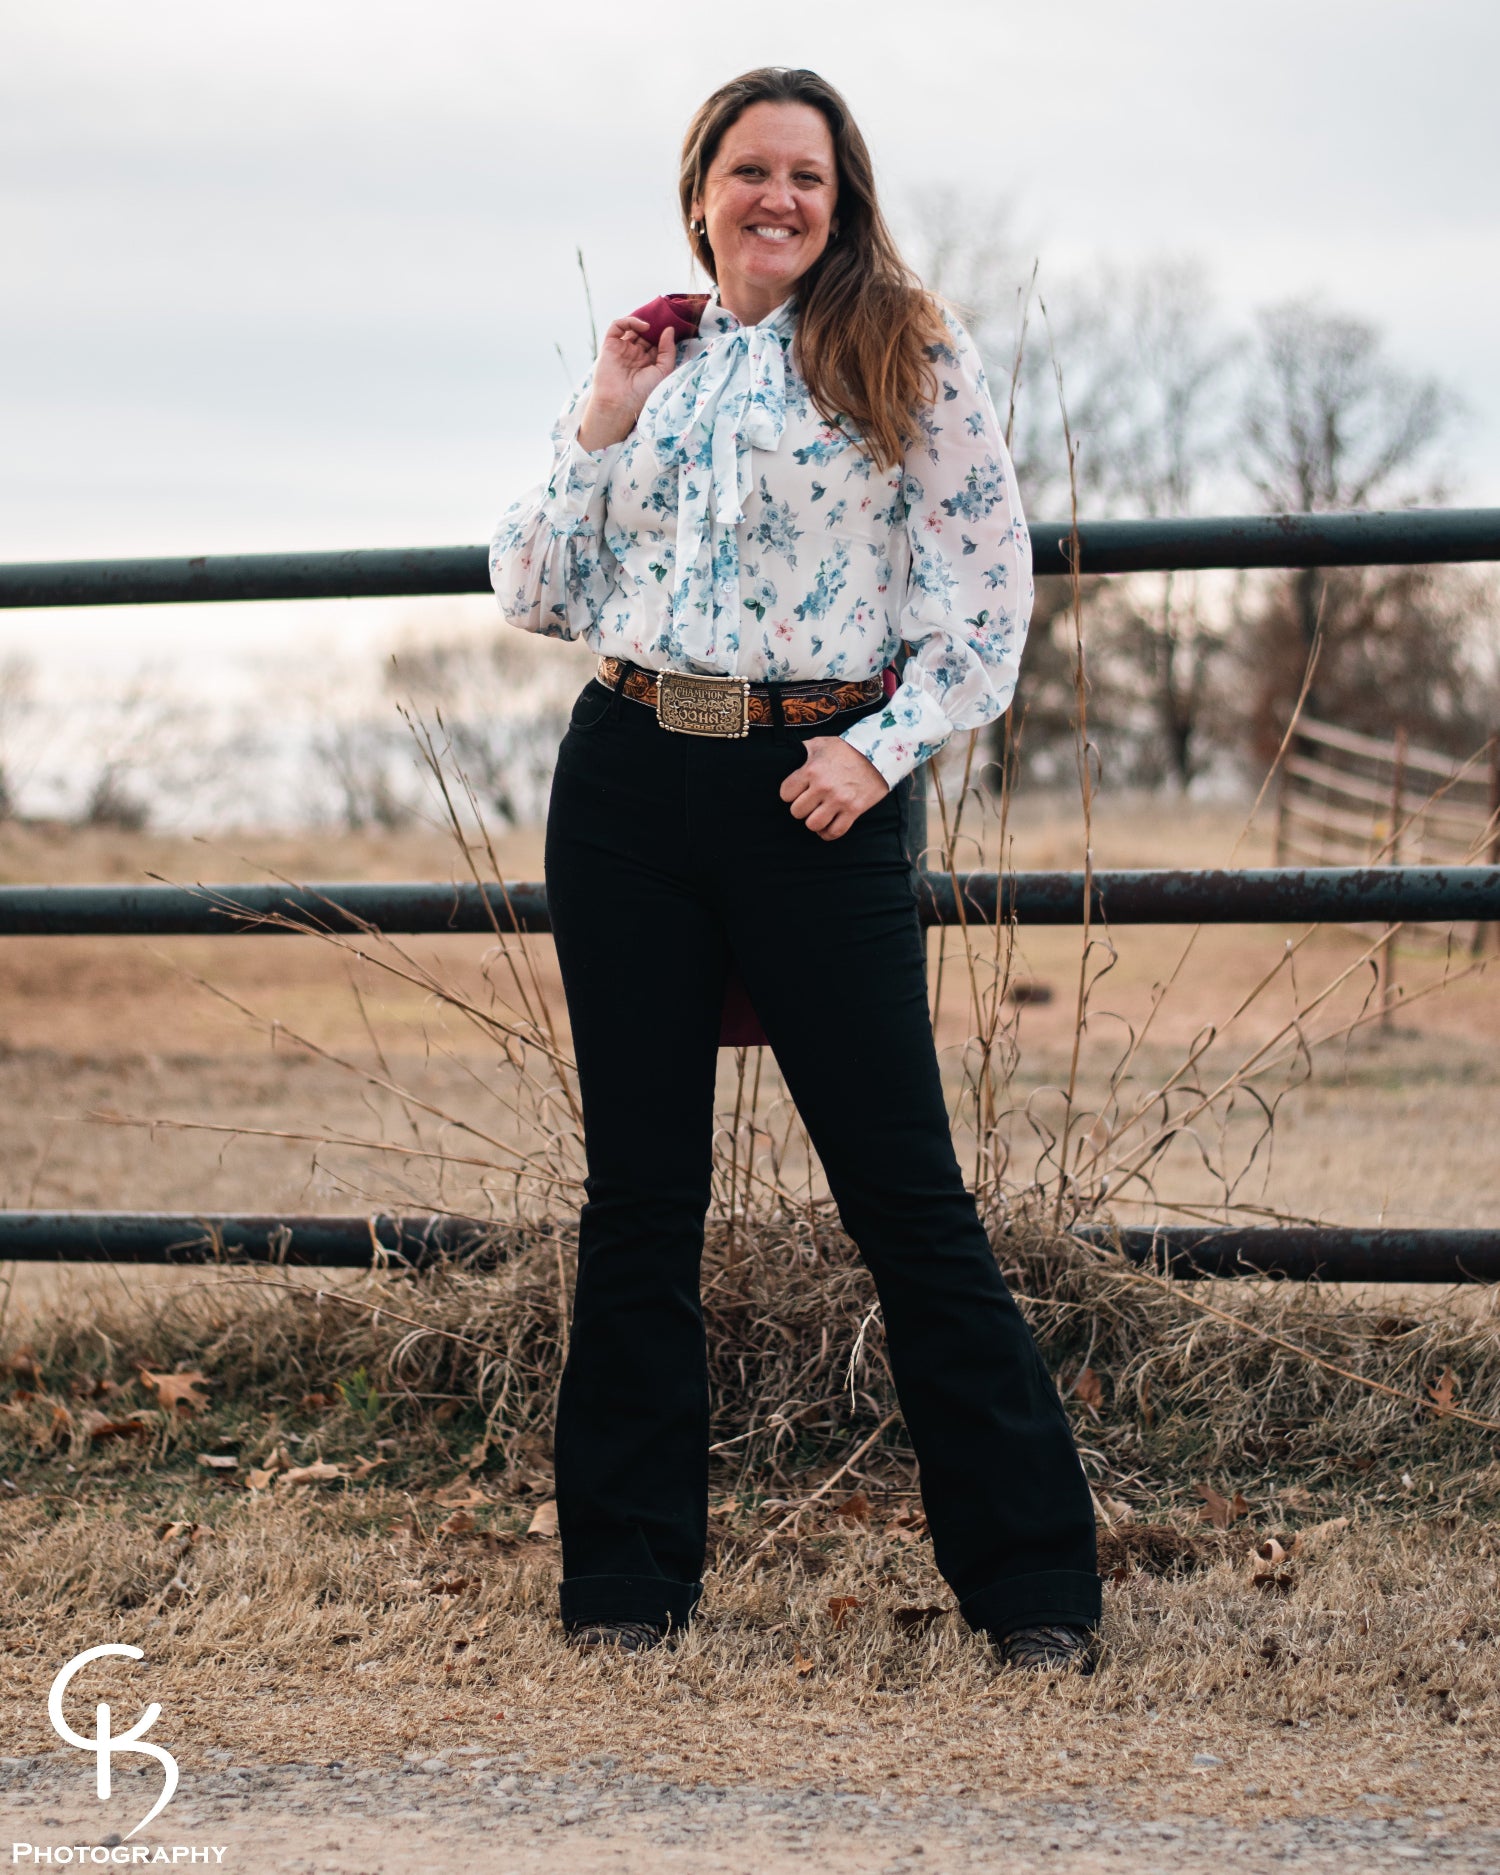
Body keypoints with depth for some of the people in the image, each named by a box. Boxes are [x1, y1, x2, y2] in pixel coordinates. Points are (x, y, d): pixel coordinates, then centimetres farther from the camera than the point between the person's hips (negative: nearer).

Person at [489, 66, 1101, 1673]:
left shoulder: (908, 358, 1)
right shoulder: (654, 370, 14)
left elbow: (993, 598, -2)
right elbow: (532, 597, 12)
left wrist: (882, 750, -13)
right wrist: (599, 420, 3)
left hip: (816, 790, -4)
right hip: (626, 785, 4)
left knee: (905, 1192, -3)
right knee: (638, 1191, 7)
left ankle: (1033, 1581, 5)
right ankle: (625, 1575, 17)